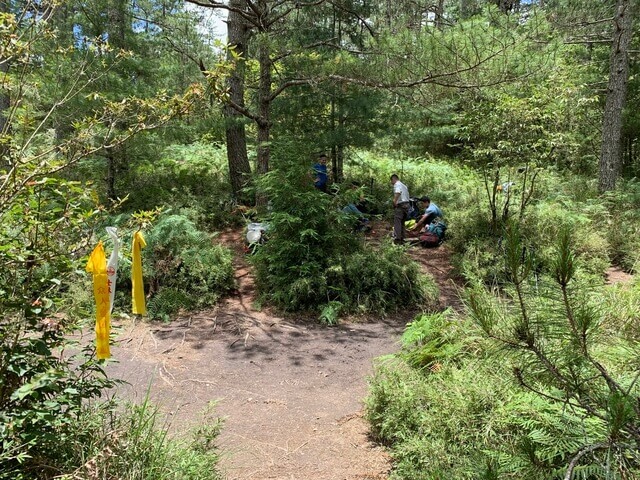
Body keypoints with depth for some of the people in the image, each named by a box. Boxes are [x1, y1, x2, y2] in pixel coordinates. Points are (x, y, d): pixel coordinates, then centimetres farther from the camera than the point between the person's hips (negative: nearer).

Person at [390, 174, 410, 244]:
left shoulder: (397, 184, -4)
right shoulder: (404, 185, 25)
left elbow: (398, 193, -25)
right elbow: (407, 196, 20)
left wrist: (395, 201, -23)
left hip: (400, 205, -9)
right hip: (406, 204, 9)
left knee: (397, 222, -9)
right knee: (402, 222, 15)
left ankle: (397, 239, -14)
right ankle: (402, 238, 17)